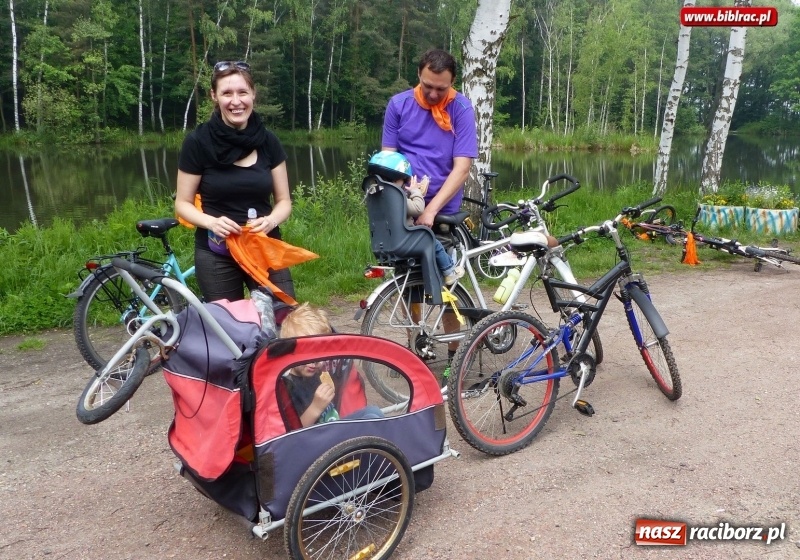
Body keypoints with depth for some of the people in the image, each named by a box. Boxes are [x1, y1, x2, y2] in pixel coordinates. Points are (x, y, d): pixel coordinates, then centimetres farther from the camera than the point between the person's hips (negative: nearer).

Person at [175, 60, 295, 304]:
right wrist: (211, 222, -20)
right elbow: (183, 203, 0)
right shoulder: (198, 142, -6)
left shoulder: (268, 141, 1)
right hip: (217, 256, -1)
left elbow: (283, 200, 6)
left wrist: (271, 220, -15)